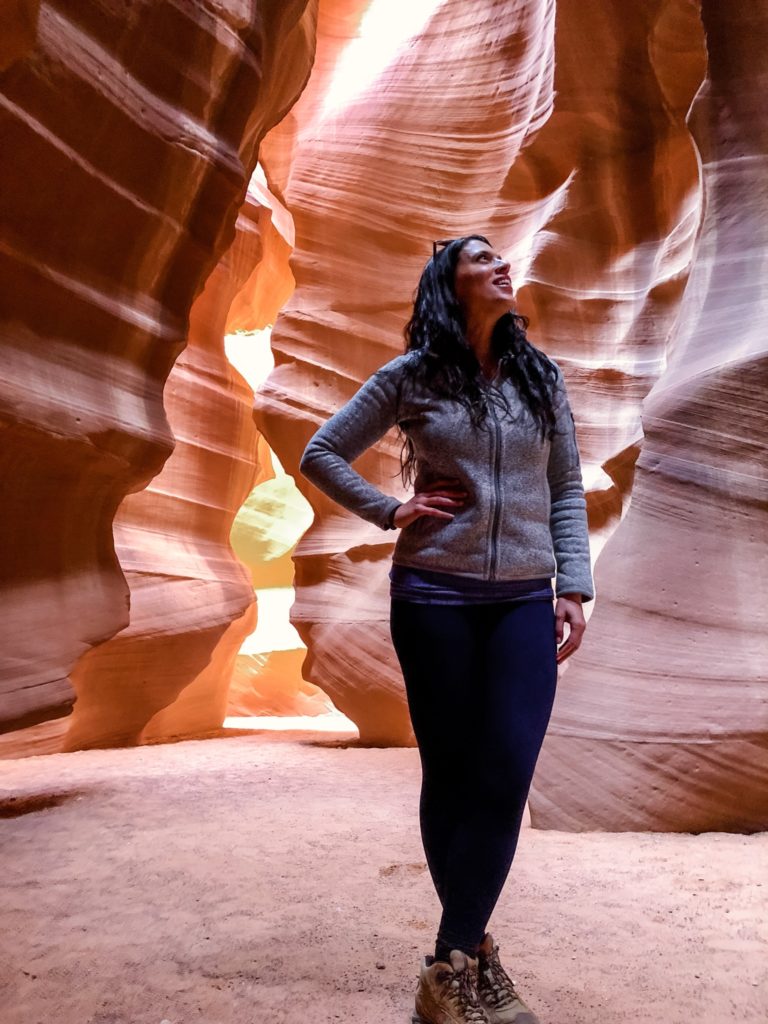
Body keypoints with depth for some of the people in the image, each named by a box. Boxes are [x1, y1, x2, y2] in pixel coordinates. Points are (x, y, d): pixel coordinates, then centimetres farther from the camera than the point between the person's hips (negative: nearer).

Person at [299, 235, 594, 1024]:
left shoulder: (540, 376, 9)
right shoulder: (411, 376, 0)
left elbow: (567, 491, 10)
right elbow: (320, 455, 6)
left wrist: (574, 587, 1)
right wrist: (392, 513, -3)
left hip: (525, 601, 3)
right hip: (434, 597, -2)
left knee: (507, 775, -5)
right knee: (450, 774, 5)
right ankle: (469, 952, 22)